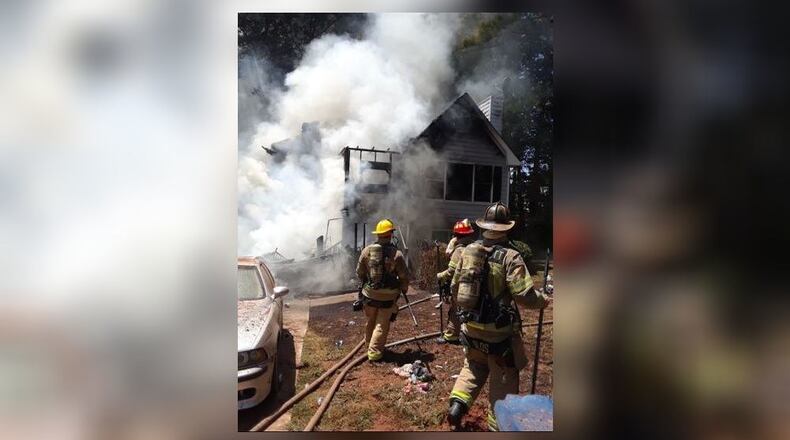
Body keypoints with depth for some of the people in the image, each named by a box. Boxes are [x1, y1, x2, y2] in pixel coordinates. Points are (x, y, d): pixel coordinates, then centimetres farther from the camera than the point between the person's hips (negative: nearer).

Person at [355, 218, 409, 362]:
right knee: (382, 324, 8)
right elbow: (404, 277, -9)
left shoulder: (367, 250, -7)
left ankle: (369, 344, 38)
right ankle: (374, 351, 10)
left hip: (369, 293, 3)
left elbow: (359, 272, 2)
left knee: (371, 321, 21)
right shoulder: (396, 254, -15)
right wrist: (404, 289, 11)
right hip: (388, 296, -3)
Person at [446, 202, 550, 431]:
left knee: (473, 368, 25)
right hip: (499, 330, -5)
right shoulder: (510, 257, -17)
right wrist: (543, 300, -1)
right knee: (503, 381, 12)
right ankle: (498, 426, 22)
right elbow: (524, 294, -21)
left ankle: (457, 405, 9)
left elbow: (454, 286, 7)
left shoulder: (468, 251, -1)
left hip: (471, 326, 5)